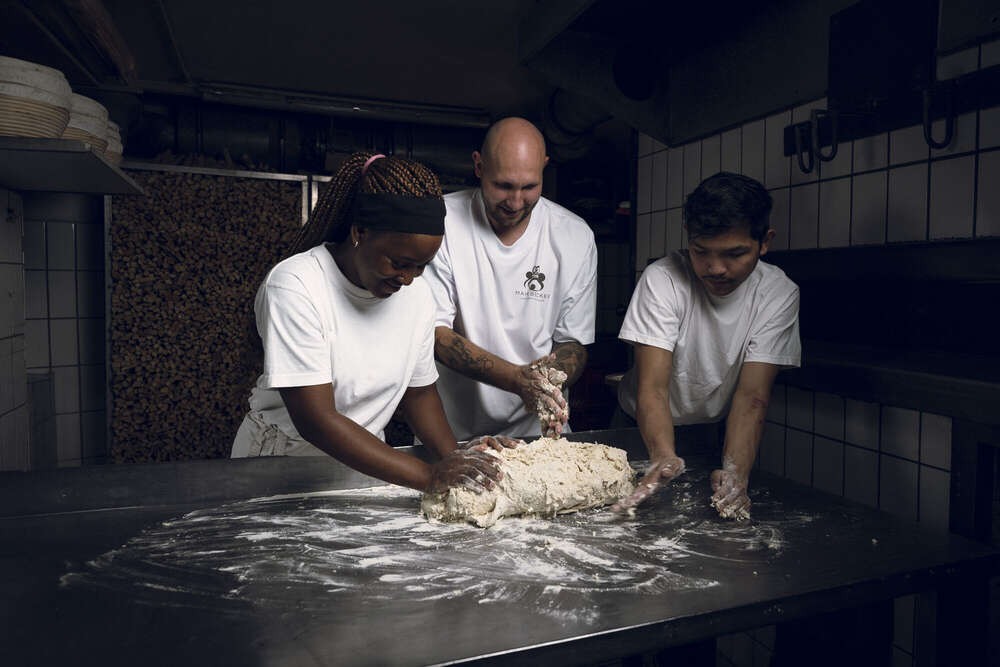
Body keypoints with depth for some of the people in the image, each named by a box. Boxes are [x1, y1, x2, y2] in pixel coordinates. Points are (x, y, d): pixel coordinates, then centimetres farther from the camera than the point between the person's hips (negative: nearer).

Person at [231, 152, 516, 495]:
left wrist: (454, 456, -11)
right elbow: (315, 420, -25)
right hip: (281, 460, -2)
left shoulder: (416, 291, -4)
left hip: (363, 464, 3)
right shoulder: (294, 285, -20)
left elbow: (419, 389, 6)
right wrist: (430, 477, -29)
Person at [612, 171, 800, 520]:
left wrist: (735, 471, -38)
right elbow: (653, 385, -28)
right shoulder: (662, 279, -22)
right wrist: (663, 456, -45)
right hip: (646, 427, -1)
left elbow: (752, 396, -22)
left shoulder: (779, 294, -15)